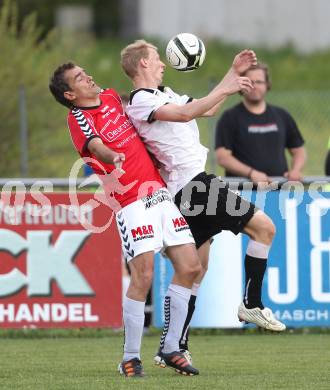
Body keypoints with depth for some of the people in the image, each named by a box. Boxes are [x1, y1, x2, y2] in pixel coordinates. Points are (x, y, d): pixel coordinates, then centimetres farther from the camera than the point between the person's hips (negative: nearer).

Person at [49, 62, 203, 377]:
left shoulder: (111, 97, 16)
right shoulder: (78, 118, -6)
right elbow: (96, 146, -27)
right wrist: (113, 157, -46)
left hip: (159, 192, 8)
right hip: (132, 201, -7)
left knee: (189, 267, 1)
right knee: (142, 277, -17)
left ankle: (171, 349, 12)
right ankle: (131, 357, -5)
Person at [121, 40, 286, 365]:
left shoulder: (162, 94, 22)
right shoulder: (141, 100, -10)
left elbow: (207, 109, 30)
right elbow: (185, 113, -26)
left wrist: (233, 74, 26)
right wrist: (225, 90, -25)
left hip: (189, 188, 11)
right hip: (193, 183, -11)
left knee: (196, 267, 10)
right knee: (263, 226, -8)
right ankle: (251, 305, -2)